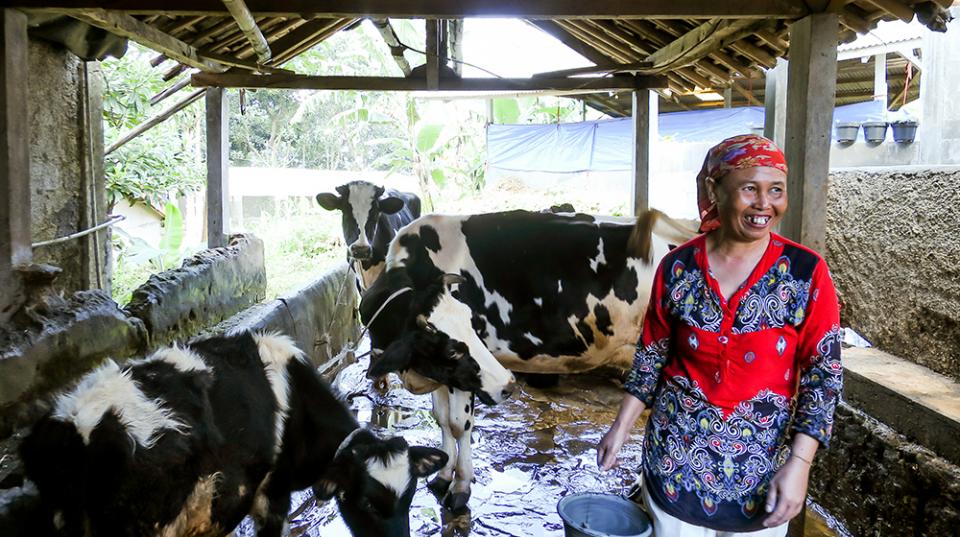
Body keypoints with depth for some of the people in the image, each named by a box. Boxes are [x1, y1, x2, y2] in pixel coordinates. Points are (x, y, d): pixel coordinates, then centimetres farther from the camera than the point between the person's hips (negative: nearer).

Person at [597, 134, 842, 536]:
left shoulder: (806, 273, -11)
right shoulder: (677, 267, -6)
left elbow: (823, 372, -9)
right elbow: (652, 353, 4)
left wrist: (799, 463, -15)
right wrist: (621, 426, 5)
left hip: (761, 461, -1)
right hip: (676, 450, 1)